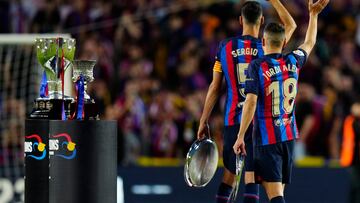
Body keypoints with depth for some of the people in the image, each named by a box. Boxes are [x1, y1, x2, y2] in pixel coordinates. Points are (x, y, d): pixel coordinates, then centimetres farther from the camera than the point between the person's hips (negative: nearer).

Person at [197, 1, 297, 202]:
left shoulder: (225, 47, 1)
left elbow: (215, 88, 4)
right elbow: (291, 25, 17)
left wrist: (204, 121, 10)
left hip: (233, 120, 2)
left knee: (229, 173, 13)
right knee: (251, 176, -5)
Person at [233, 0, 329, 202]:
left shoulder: (257, 66, -11)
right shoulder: (293, 62, 4)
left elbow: (251, 102, -19)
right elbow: (309, 43, 25)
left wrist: (241, 137, -16)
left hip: (266, 138, -5)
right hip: (288, 135, 5)